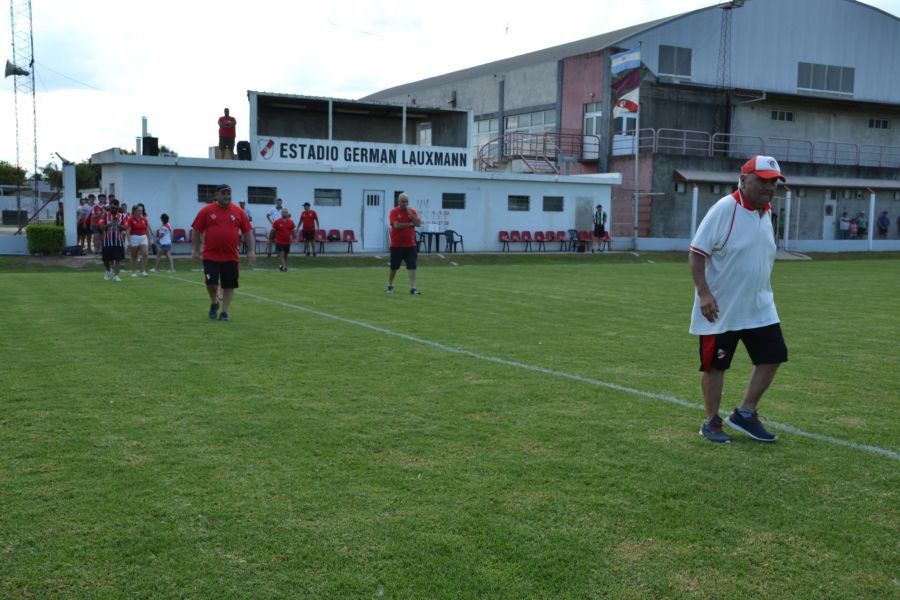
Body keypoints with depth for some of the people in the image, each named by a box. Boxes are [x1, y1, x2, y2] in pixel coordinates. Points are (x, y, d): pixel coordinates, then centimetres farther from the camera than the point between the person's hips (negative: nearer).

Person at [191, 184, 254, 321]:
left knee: (229, 285, 2)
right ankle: (214, 303, 23)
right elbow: (196, 231, 4)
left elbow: (247, 232, 8)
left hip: (231, 257, 1)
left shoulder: (238, 212, 4)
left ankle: (224, 311, 15)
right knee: (211, 282, -6)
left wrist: (250, 251, 3)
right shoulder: (206, 211, 0)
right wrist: (196, 250, 1)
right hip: (210, 255, -1)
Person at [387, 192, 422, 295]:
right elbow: (396, 225, -20)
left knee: (412, 267, -7)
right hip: (396, 245, -2)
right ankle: (390, 285, 31)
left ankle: (413, 288, -7)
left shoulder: (412, 211, 4)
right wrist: (410, 224, -12)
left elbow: (418, 223, -10)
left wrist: (409, 212, -17)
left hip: (410, 245, 2)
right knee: (394, 267, 11)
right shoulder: (394, 211, -7)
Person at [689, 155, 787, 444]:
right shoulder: (724, 210, -16)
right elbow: (697, 252, -18)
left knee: (772, 357, 6)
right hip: (721, 309, -7)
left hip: (759, 307, 7)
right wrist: (704, 293, -26)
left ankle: (745, 414, 20)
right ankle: (712, 422, 20)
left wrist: (765, 293, 20)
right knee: (715, 365, 4)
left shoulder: (766, 212, 7)